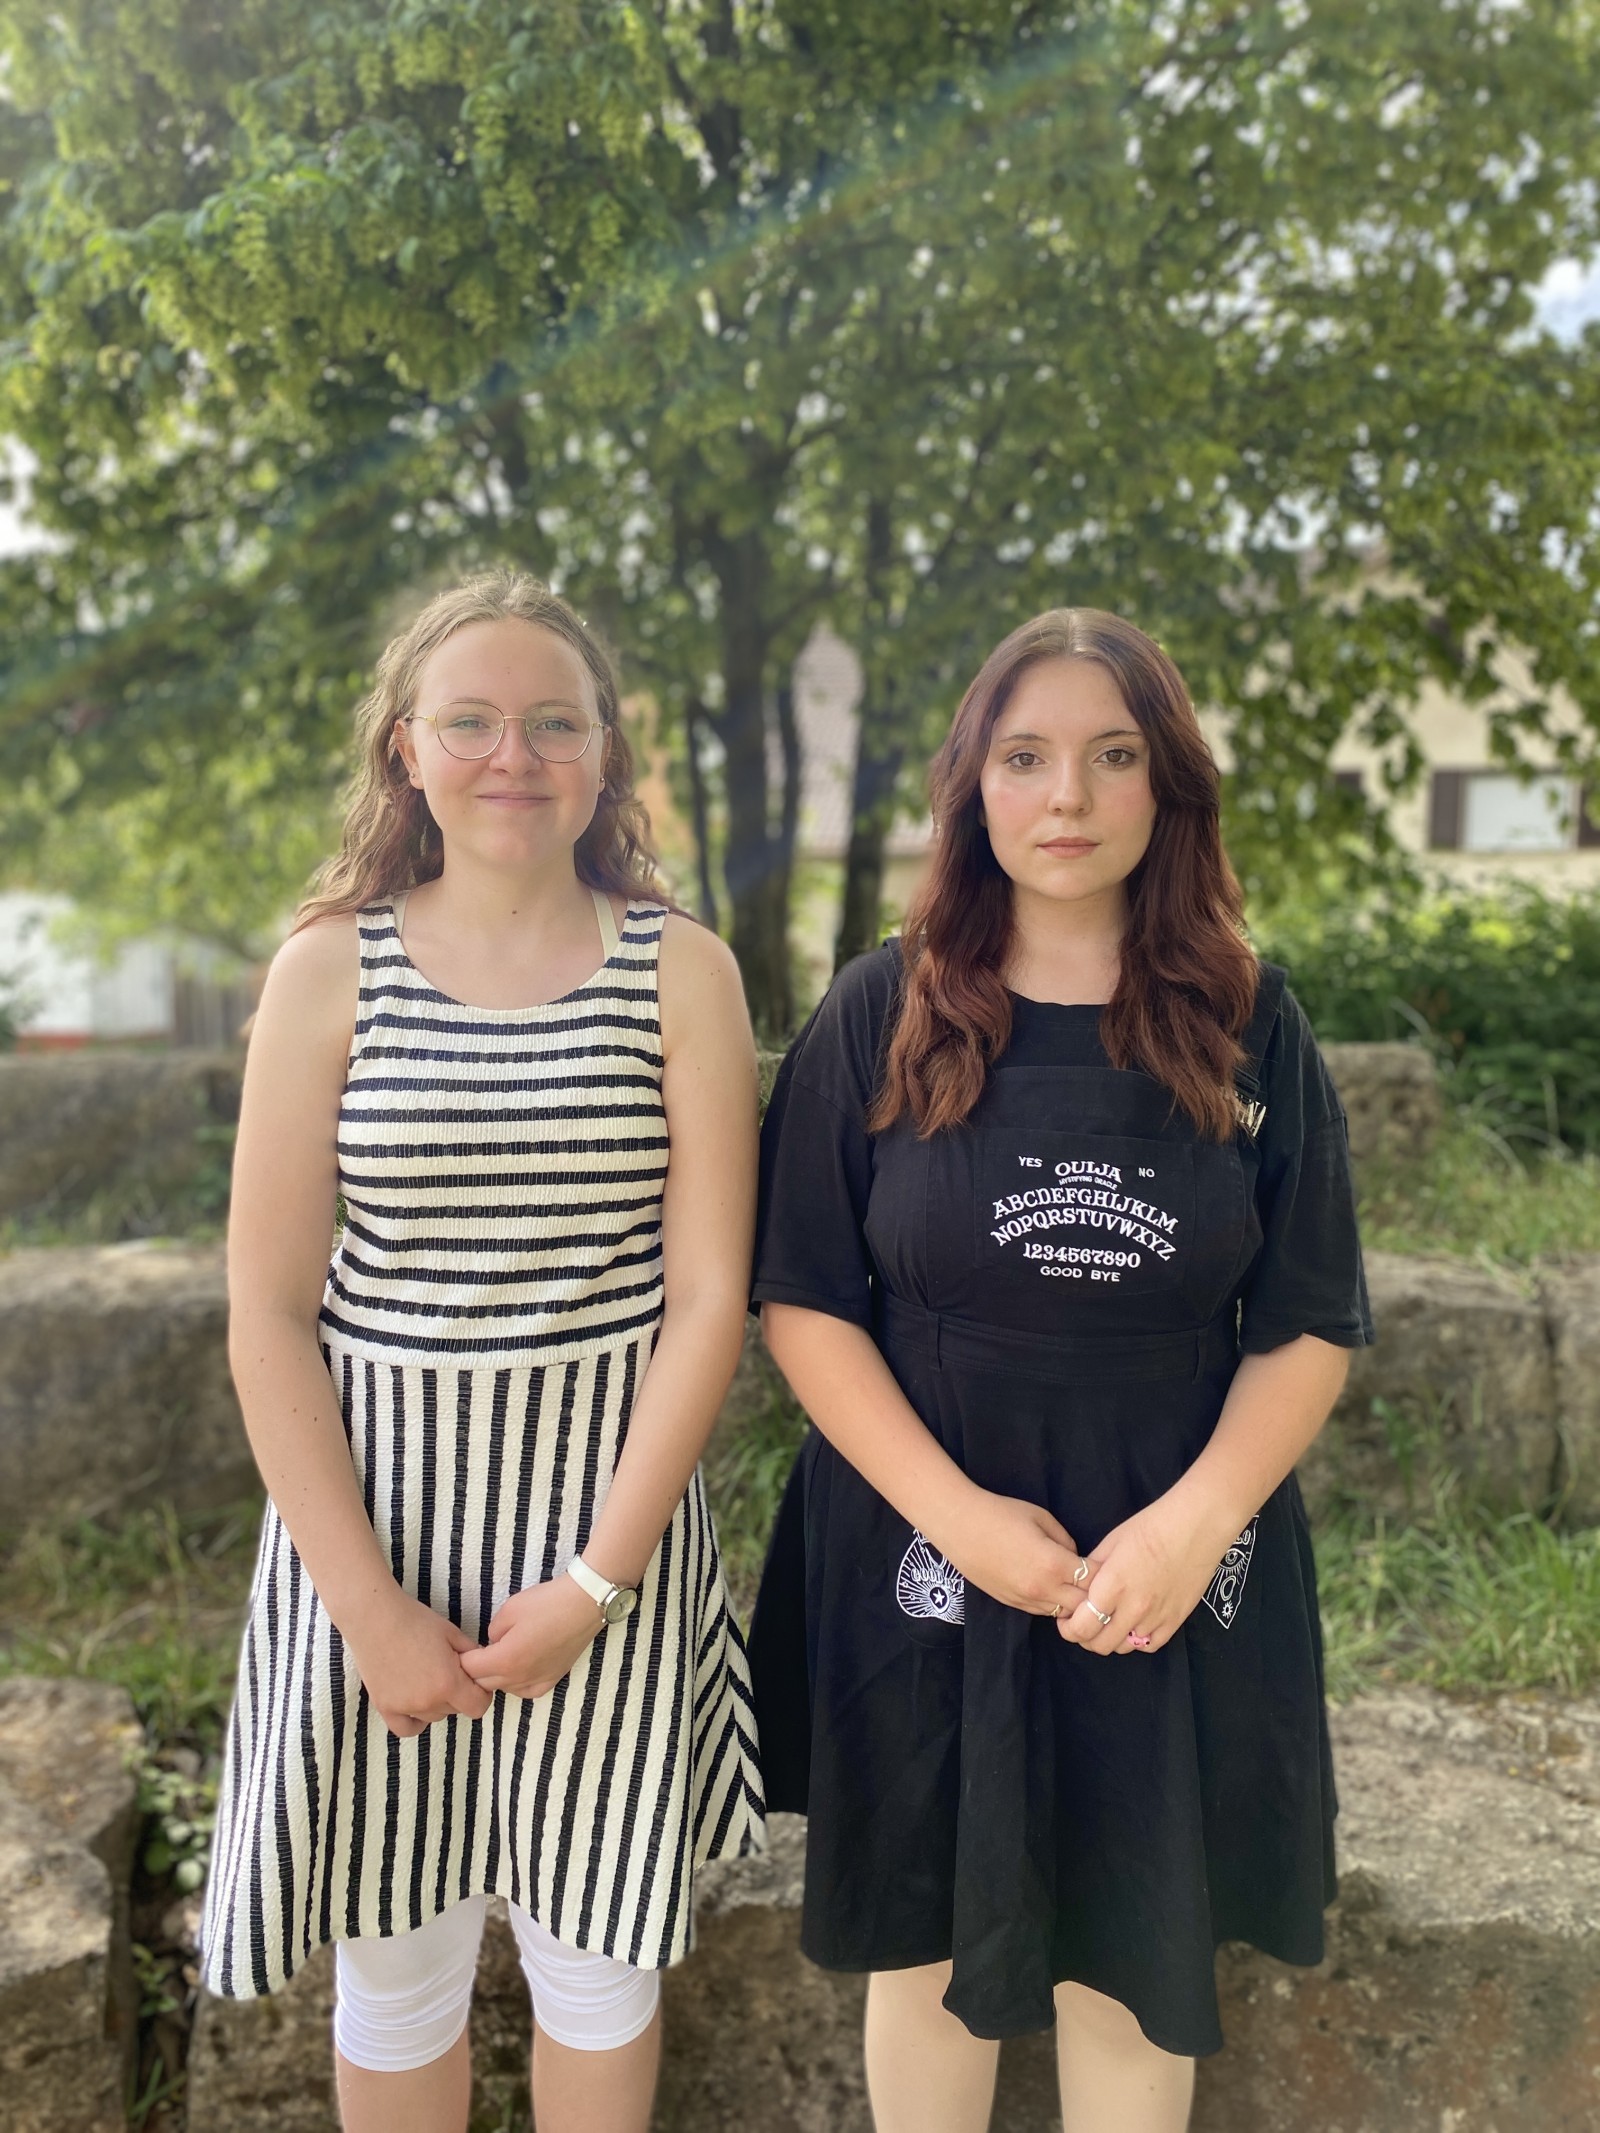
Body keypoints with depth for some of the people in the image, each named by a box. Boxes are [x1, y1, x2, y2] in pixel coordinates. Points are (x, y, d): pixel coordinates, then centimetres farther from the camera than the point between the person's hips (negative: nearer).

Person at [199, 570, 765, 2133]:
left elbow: (709, 1294, -6)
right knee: (396, 1959, 18)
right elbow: (267, 1313, -6)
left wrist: (596, 1579, -11)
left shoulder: (680, 972, -4)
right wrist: (373, 1610, -10)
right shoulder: (330, 968, -4)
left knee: (594, 1944, 18)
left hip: (608, 1516, 0)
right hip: (371, 1509, 0)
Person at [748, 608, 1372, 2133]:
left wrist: (1194, 1522, -15)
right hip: (920, 1564, -1)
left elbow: (1310, 1325, -1)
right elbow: (801, 1302, -6)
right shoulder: (880, 1017, -5)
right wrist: (956, 1514, -16)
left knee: (1132, 1954, 17)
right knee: (930, 1941, 16)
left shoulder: (1248, 1028, -2)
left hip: (1176, 1583, 1)